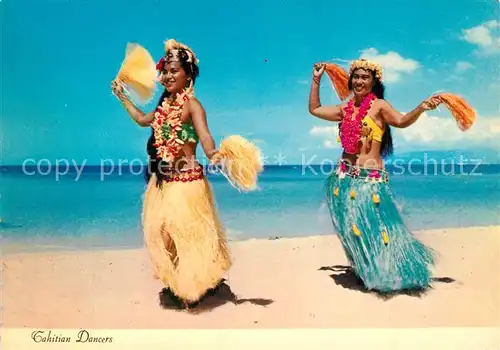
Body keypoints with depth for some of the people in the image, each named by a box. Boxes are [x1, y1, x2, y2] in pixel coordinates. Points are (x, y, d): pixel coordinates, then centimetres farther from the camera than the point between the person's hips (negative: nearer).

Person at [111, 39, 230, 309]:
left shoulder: (191, 104, -12)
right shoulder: (166, 104, 12)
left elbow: (204, 135, -29)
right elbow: (142, 119, 31)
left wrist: (212, 155, -50)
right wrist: (122, 96, 39)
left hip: (186, 180, -9)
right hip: (163, 180, 9)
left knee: (187, 234, -3)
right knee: (161, 231, 13)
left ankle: (193, 288, 15)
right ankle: (175, 285, 29)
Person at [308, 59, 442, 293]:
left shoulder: (379, 105, -3)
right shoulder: (345, 109, 12)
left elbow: (402, 121, -19)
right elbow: (314, 109, 22)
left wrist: (421, 107, -37)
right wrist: (316, 80, 21)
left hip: (370, 179, -5)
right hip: (344, 177, 5)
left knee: (374, 227, -5)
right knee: (352, 228, 11)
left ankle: (387, 272, 16)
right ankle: (365, 271, 29)